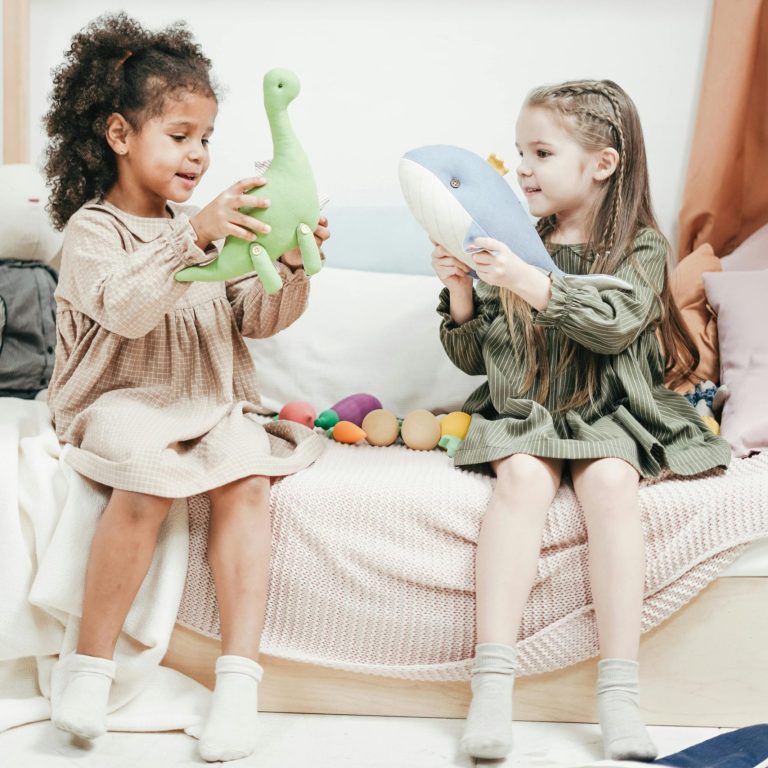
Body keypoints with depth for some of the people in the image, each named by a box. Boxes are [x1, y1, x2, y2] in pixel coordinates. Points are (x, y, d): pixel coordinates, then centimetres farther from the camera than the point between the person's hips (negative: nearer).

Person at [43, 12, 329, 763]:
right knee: (147, 481, -35)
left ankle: (239, 676, -27)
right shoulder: (91, 229, -1)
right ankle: (91, 664, -19)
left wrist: (290, 267, -8)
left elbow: (256, 318, 11)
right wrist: (192, 235, -32)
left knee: (247, 479, -26)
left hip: (210, 404, 5)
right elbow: (126, 308, -22)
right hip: (120, 404, -4)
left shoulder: (202, 226, 17)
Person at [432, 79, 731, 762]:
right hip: (522, 413, 2)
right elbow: (473, 358, 11)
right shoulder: (515, 245, 9)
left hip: (609, 415, -1)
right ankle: (493, 686, -36)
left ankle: (619, 694, -30)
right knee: (523, 476, -30)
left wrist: (527, 281, -29)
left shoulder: (639, 247, 1)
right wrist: (460, 293, -7)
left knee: (609, 480, -32)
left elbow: (616, 324, -20)